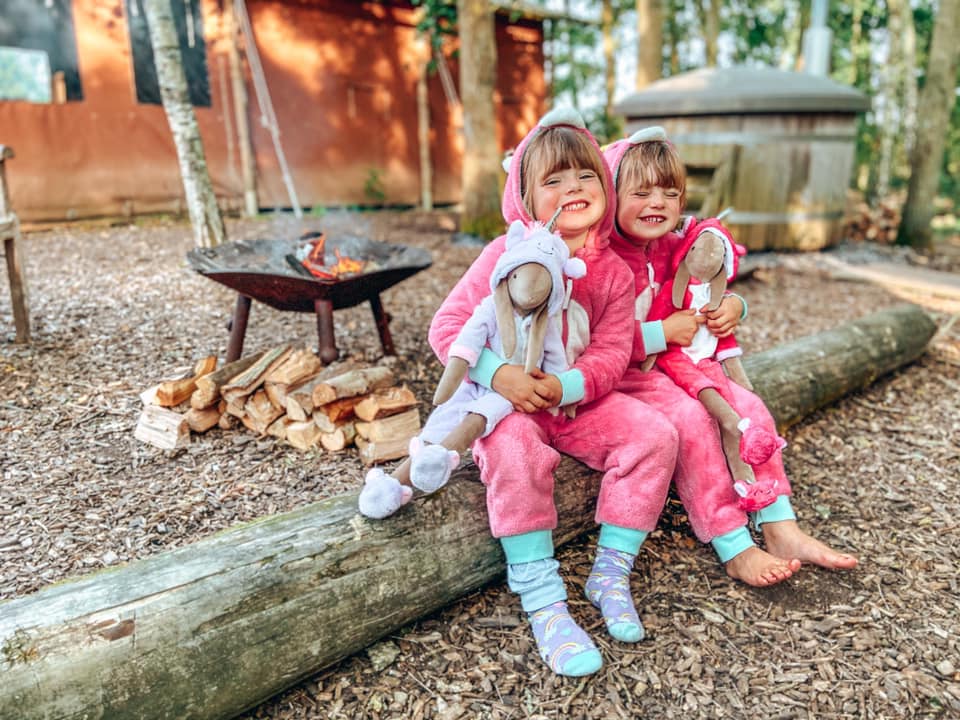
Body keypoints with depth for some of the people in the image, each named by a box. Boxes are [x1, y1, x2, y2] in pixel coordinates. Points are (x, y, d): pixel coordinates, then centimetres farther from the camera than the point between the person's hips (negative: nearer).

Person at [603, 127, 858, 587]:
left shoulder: (673, 247, 7)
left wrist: (732, 306, -2)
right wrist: (664, 333, -24)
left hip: (677, 366, 8)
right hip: (620, 378, -8)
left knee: (748, 407, -6)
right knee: (690, 418, -29)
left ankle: (780, 530, 1)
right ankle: (734, 549, -18)